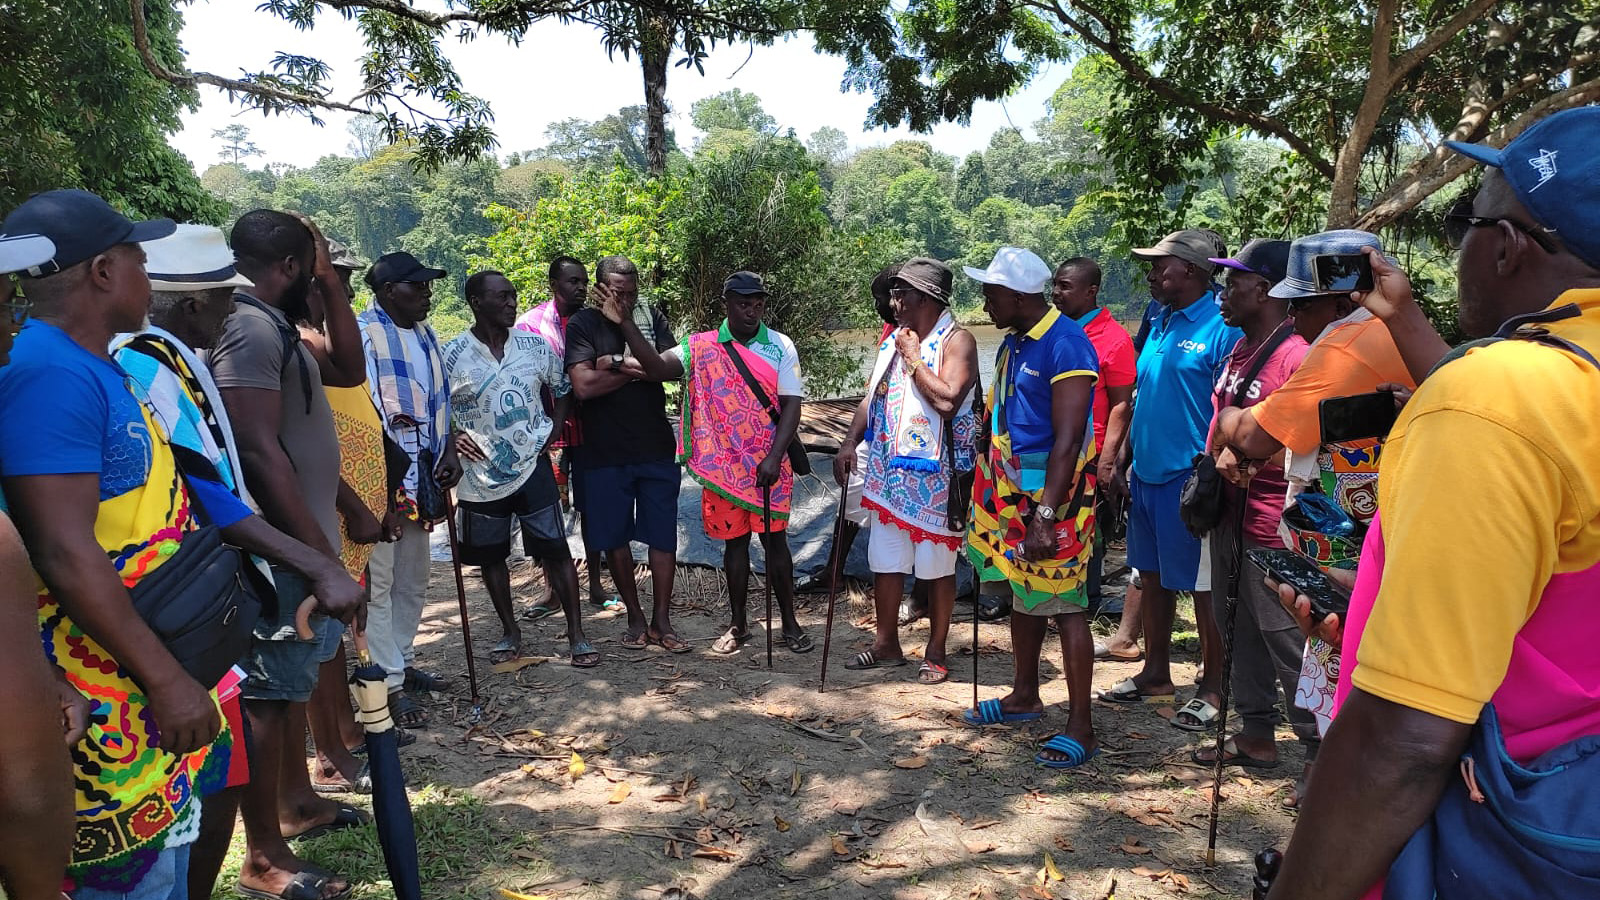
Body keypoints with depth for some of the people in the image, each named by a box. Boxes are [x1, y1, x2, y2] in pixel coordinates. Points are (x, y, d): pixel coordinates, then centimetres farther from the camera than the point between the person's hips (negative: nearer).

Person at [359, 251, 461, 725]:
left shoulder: (425, 334, 13)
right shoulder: (362, 334, -13)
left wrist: (449, 451, 7)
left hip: (421, 477, 9)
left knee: (413, 580, 18)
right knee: (378, 582, -1)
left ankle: (403, 662, 32)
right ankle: (390, 684, 6)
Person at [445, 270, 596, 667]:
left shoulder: (535, 346, 0)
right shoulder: (452, 355, -7)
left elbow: (562, 390, 13)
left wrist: (552, 434, 3)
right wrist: (451, 439, -12)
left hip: (533, 467, 0)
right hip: (481, 475, 0)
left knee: (556, 550, -1)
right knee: (491, 556, 11)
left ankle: (577, 634, 8)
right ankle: (510, 632, 29)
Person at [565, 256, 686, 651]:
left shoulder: (652, 316, 3)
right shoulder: (582, 325, -5)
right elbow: (584, 385, -18)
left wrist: (616, 362, -17)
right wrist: (635, 368, -11)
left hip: (656, 448, 2)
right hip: (604, 452, -1)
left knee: (663, 535, 4)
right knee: (614, 537, 8)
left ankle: (661, 620, 16)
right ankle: (635, 617, 25)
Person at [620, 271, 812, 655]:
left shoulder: (781, 347, -1)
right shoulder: (701, 347, 0)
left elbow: (791, 406, -5)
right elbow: (659, 367, -16)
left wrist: (774, 457, -16)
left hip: (769, 465, -1)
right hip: (721, 464, 1)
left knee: (775, 539, 4)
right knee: (734, 541, 10)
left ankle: (790, 623, 17)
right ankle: (738, 624, 24)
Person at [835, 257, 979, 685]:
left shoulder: (956, 340, -10)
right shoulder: (893, 340, 13)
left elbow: (947, 400, -25)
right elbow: (872, 395, 17)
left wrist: (914, 360, -14)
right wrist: (850, 443, 6)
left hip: (934, 474, -7)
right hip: (888, 471, 7)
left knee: (937, 567, 5)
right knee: (884, 560, 12)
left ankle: (935, 653, 18)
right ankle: (886, 643, 27)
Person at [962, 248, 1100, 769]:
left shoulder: (1066, 345, -17)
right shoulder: (1013, 343, 11)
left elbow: (1067, 440, -23)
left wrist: (1046, 515, -27)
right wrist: (986, 489, 17)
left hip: (1054, 493, -9)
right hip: (1011, 490, 9)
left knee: (1065, 605, -3)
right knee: (1023, 596, 18)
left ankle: (1081, 728, 6)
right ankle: (1024, 696, 34)